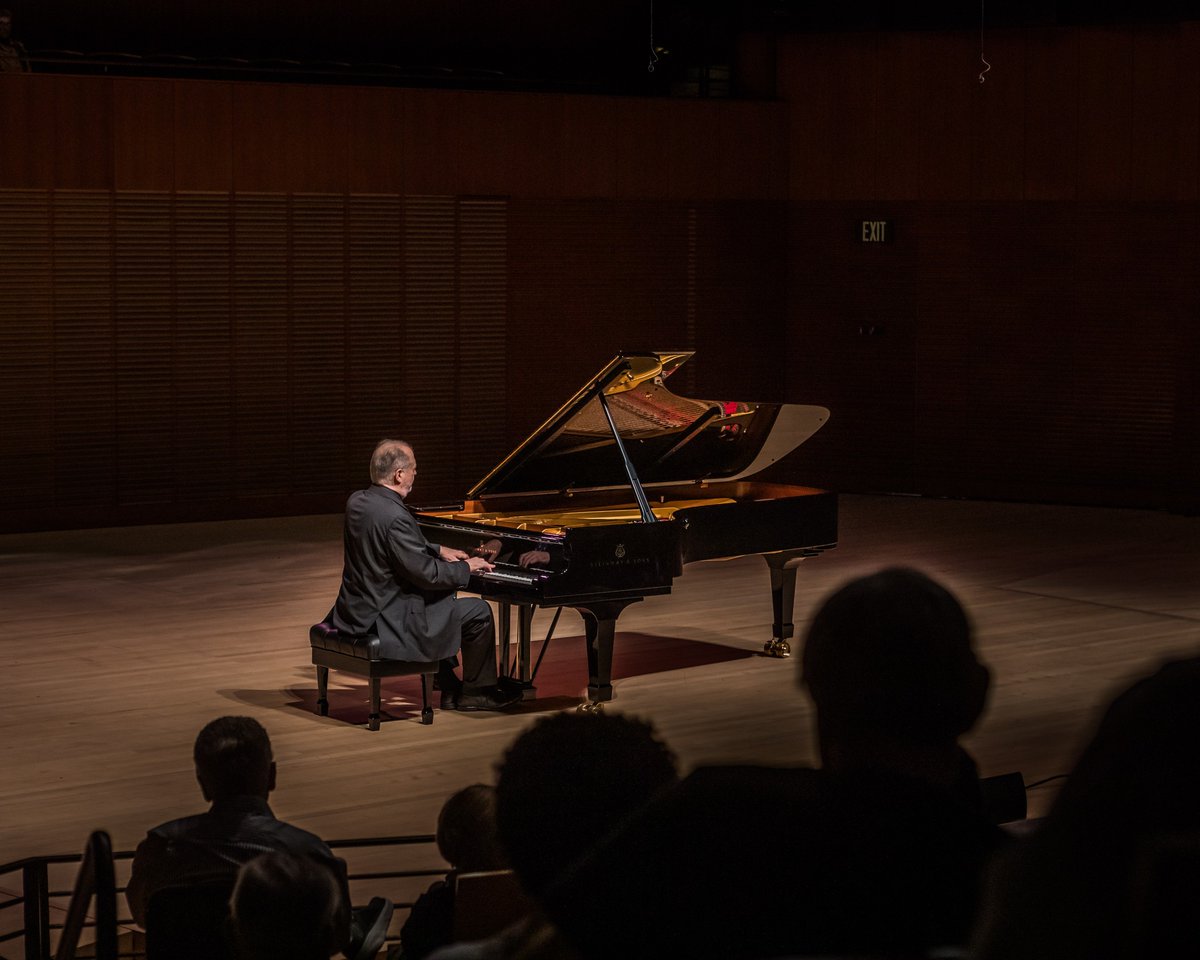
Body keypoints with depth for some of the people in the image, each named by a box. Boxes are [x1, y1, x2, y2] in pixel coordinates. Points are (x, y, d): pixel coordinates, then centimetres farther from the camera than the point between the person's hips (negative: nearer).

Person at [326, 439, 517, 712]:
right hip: (387, 622, -9)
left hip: (357, 611, 9)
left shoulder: (357, 502, 3)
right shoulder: (394, 516, -26)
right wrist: (466, 568, -5)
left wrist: (438, 550, 19)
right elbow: (425, 573, -21)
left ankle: (449, 689, 35)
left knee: (439, 599, 32)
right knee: (478, 612, 2)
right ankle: (476, 692, 18)